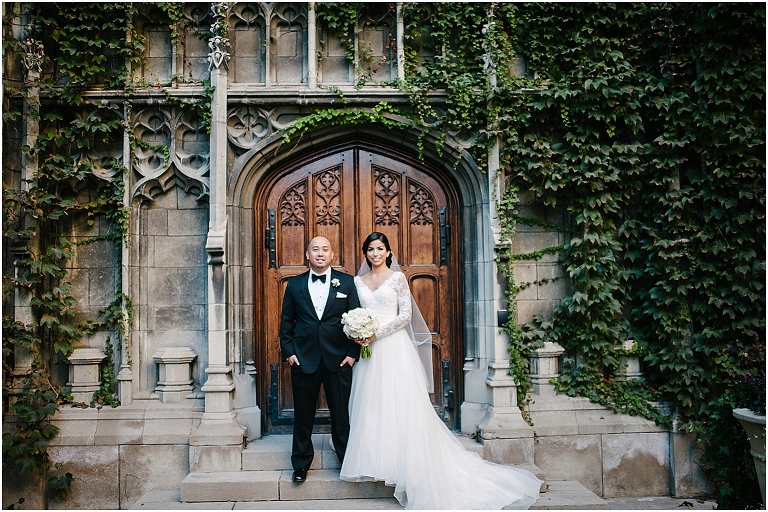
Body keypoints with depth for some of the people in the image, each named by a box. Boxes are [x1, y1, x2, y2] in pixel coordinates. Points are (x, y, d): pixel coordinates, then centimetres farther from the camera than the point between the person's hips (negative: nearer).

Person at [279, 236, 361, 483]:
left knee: (342, 414, 6)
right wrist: (288, 351, 0)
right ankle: (301, 463, 25)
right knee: (303, 414, 10)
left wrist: (353, 353, -4)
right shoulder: (294, 284, 7)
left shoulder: (346, 282, 3)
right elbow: (286, 321, 9)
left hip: (339, 358, -1)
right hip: (303, 358, 1)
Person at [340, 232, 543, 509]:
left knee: (401, 404, -4)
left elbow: (406, 314, -7)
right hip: (368, 350, 4)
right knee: (370, 404, 4)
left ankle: (407, 464, 5)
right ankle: (375, 460, 13)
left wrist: (377, 333, -14)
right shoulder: (358, 281, 12)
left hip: (394, 348, -4)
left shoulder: (397, 277, -1)